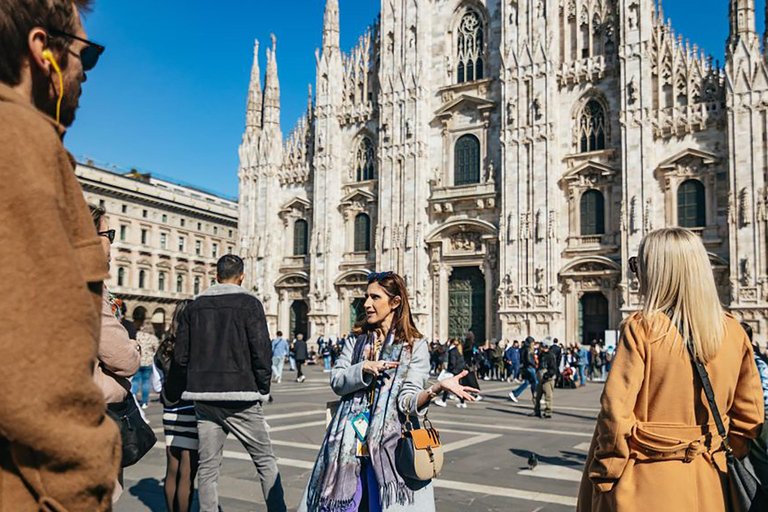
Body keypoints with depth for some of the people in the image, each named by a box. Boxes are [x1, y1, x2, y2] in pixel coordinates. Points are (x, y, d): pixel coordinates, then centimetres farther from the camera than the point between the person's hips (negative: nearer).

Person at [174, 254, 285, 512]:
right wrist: (262, 389, 0)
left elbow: (180, 355, 7)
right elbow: (262, 351, -12)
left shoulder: (195, 306, 8)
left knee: (207, 467, 10)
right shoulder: (249, 303, -5)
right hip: (240, 397, -4)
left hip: (204, 398, 4)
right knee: (266, 461, 8)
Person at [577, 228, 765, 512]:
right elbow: (750, 412, 6)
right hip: (708, 484, 5)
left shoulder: (641, 329, -16)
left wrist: (604, 475, -7)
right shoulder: (733, 331, -1)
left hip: (644, 485, -4)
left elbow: (615, 409, -19)